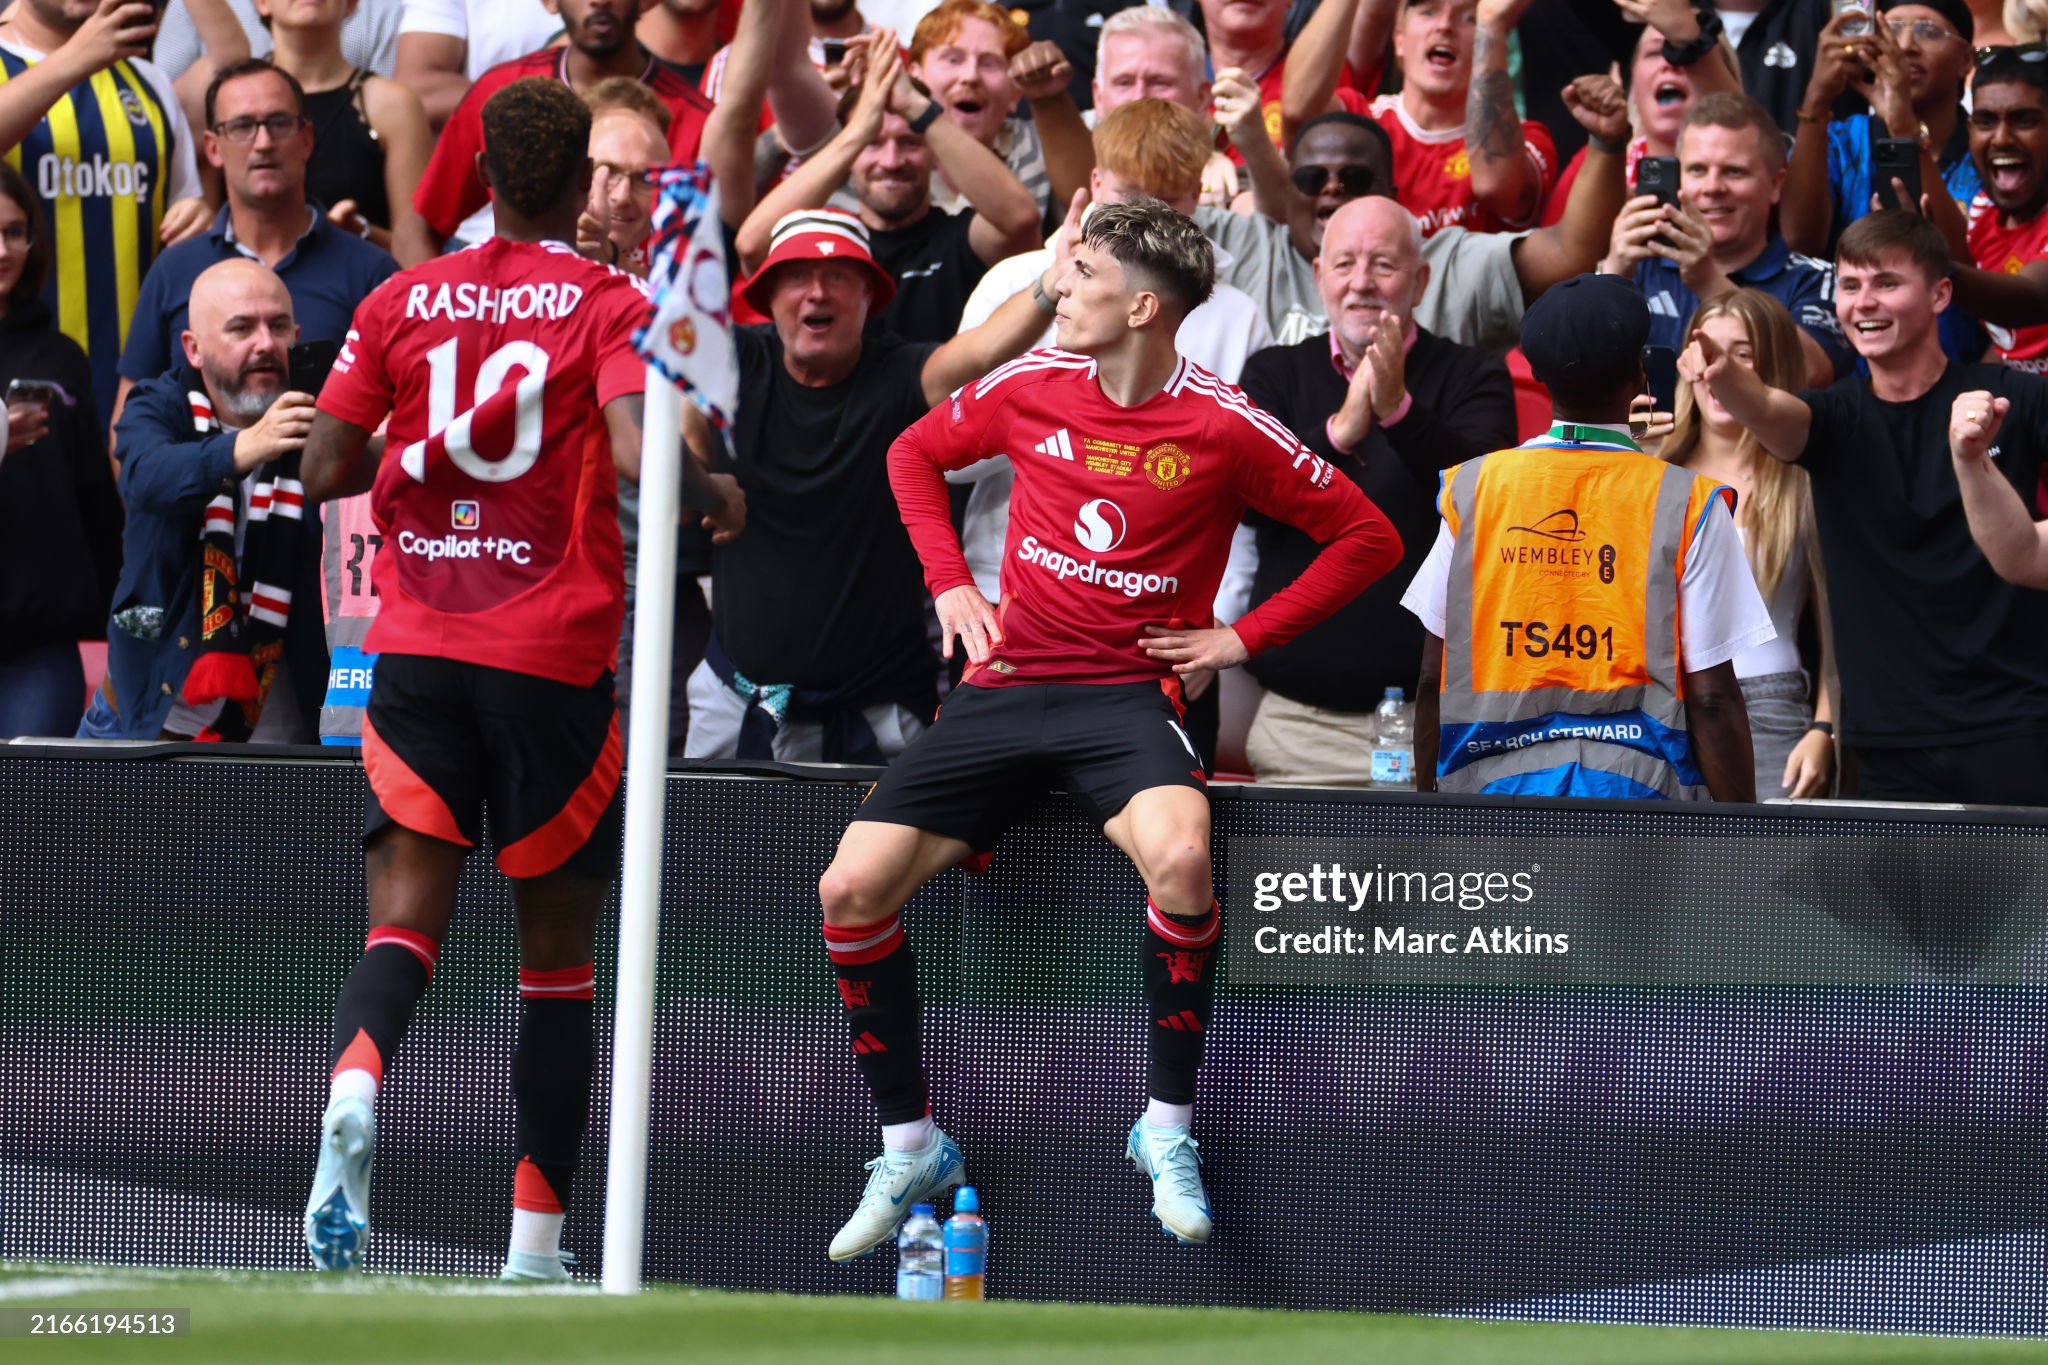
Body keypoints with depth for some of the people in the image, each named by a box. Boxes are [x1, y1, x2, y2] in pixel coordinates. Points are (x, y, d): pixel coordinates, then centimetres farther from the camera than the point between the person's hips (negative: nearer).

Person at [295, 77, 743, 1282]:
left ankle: (354, 1086, -37)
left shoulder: (400, 303, 6)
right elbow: (635, 455, -18)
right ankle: (537, 1247, 10)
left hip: (415, 649, 2)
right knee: (559, 948, 9)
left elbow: (329, 469, 5)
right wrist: (718, 499, 2)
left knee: (407, 920, -3)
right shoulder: (610, 304, -3)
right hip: (554, 653, -2)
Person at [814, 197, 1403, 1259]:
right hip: (1005, 685, 4)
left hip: (1126, 692, -4)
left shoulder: (1221, 426, -7)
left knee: (1181, 855, -35)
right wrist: (950, 584, 10)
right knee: (851, 889, -11)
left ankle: (1167, 1130, -16)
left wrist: (1244, 636, -4)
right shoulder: (1034, 386, 3)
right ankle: (908, 1149, 9)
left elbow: (1365, 537, 1)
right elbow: (914, 454, 22)